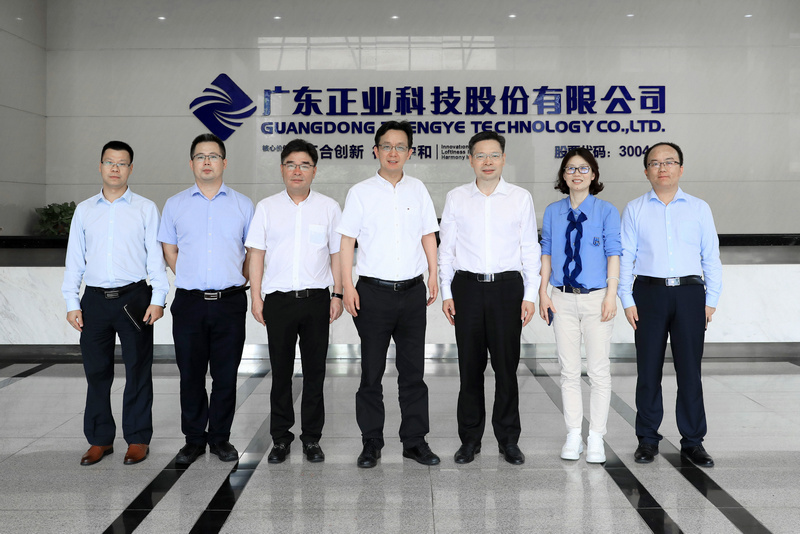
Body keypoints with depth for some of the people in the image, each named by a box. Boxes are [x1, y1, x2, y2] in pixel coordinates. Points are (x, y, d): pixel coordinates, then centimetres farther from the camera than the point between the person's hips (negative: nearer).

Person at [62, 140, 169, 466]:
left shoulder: (145, 209, 5)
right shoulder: (84, 210, 12)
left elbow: (155, 255, 1)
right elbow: (74, 259, 11)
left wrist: (158, 298, -8)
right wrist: (71, 303, 4)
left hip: (134, 298, -2)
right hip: (95, 300, 2)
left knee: (138, 371, 3)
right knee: (96, 372, 7)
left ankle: (138, 439, 14)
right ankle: (100, 440, 20)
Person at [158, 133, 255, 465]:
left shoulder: (243, 205, 7)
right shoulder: (175, 205, 9)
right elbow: (169, 250, 14)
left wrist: (235, 281, 7)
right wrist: (192, 280, 9)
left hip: (230, 301, 0)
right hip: (189, 301, 1)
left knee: (226, 375, 4)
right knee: (190, 374, 5)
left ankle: (220, 438, 18)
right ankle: (194, 439, 18)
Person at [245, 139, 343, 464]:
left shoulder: (329, 207, 6)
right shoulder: (266, 208, 6)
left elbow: (336, 254, 8)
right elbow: (256, 254, 5)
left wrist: (338, 295, 1)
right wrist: (256, 297, -1)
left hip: (316, 299, 0)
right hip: (278, 300, 0)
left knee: (314, 371, 6)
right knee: (281, 372, 6)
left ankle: (312, 438, 17)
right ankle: (280, 438, 18)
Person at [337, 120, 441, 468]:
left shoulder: (417, 190, 9)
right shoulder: (361, 192, 2)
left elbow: (428, 235, 15)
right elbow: (347, 240, 0)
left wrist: (433, 274, 7)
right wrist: (347, 286, -7)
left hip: (412, 290, 2)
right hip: (374, 292, -2)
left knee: (413, 370, 7)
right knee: (371, 371, 5)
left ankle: (415, 441, 18)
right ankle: (371, 443, 15)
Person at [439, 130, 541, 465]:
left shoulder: (521, 198, 5)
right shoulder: (456, 198, 6)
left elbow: (530, 249, 5)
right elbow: (446, 248, 9)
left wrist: (530, 295, 0)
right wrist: (446, 293, 3)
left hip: (507, 286, 0)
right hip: (467, 287, 1)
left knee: (507, 365, 3)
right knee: (470, 366, 5)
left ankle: (508, 440, 15)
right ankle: (470, 439, 17)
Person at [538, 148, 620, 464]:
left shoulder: (606, 211, 0)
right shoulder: (553, 212, 8)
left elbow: (613, 254, -3)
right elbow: (546, 253, 9)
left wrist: (611, 295, -10)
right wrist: (543, 292, 3)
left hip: (596, 297, -2)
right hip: (563, 298, 2)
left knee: (598, 369, 1)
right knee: (569, 370, 7)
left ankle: (596, 437, 11)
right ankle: (573, 435, 17)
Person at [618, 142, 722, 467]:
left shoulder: (699, 208, 10)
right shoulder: (635, 209, 8)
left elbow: (711, 256, 9)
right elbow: (625, 257, 5)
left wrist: (711, 300, 2)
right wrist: (627, 300, -3)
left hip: (689, 293, 0)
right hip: (649, 293, 0)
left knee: (690, 370, 2)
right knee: (648, 369, 4)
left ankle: (693, 441, 13)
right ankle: (647, 439, 14)